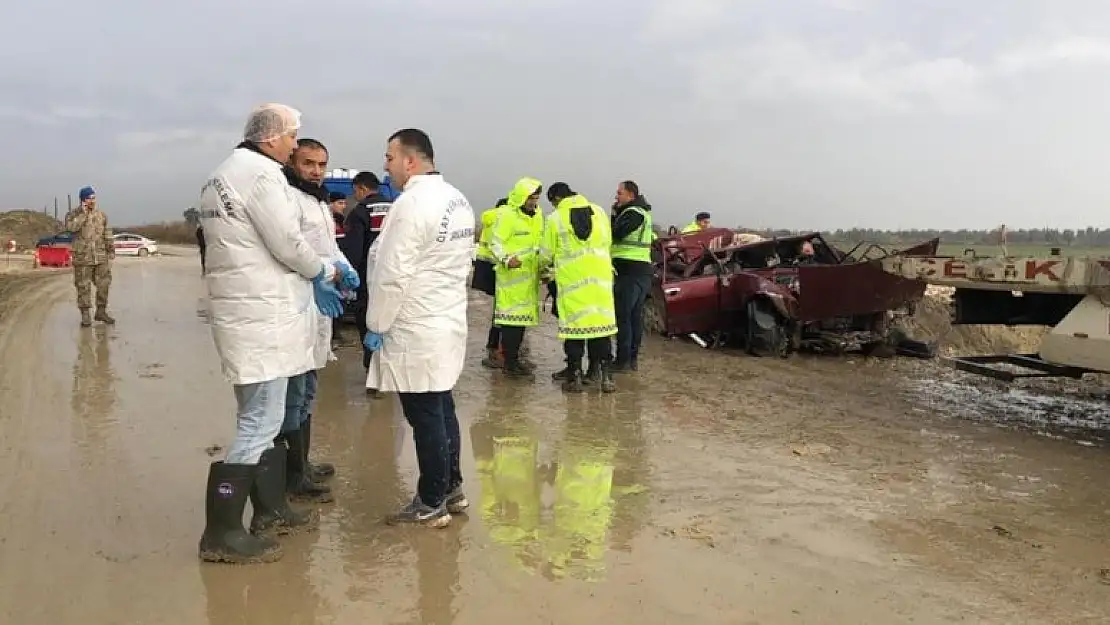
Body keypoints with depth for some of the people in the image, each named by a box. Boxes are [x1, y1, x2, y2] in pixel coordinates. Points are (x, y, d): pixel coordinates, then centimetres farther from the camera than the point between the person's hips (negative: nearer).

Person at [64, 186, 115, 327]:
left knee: (104, 285, 4)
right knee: (83, 287, 0)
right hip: (83, 257, -3)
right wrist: (83, 213, -17)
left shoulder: (101, 215, 11)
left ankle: (101, 312, 17)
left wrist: (111, 250, 10)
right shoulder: (73, 214, 0)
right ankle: (85, 316, 6)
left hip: (101, 257, 3)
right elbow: (70, 227, -21)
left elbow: (107, 234, 15)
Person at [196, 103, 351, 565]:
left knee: (263, 417, 18)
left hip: (249, 310, 11)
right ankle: (221, 534, -1)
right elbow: (288, 244, -17)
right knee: (259, 423, -7)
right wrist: (320, 272, 3)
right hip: (261, 315, -11)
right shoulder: (260, 172, -13)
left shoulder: (224, 175, 19)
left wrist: (309, 280, 14)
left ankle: (271, 509, 30)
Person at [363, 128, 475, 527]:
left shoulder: (413, 202, -18)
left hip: (416, 331, -9)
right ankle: (451, 489, 29)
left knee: (425, 418, 1)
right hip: (448, 322, 9)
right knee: (441, 409, 18)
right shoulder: (458, 200, 10)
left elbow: (392, 274, -19)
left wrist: (376, 325, -9)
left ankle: (431, 504, 12)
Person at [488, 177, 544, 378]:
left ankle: (514, 358, 24)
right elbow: (495, 243, -13)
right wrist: (506, 259, -29)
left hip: (529, 277, 9)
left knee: (523, 316, 13)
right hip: (511, 276, -9)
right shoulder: (506, 215, -11)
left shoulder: (536, 215, 16)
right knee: (512, 317, -8)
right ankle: (509, 363, -3)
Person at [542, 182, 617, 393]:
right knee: (600, 322, 7)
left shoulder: (555, 219, -3)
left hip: (571, 280, -3)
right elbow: (607, 243, 13)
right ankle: (604, 374, 8)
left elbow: (546, 255, 4)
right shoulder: (599, 211, 6)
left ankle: (575, 375, 8)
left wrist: (541, 265, 26)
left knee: (574, 323, 4)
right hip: (600, 279, 3)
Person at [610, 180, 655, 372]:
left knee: (623, 315, -7)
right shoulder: (643, 212, 20)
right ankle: (633, 358, 17)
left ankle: (623, 360, -6)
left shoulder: (633, 213, -12)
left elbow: (616, 233, -21)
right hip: (643, 270, 10)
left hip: (629, 270, -10)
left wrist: (614, 215, -5)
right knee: (635, 315, 12)